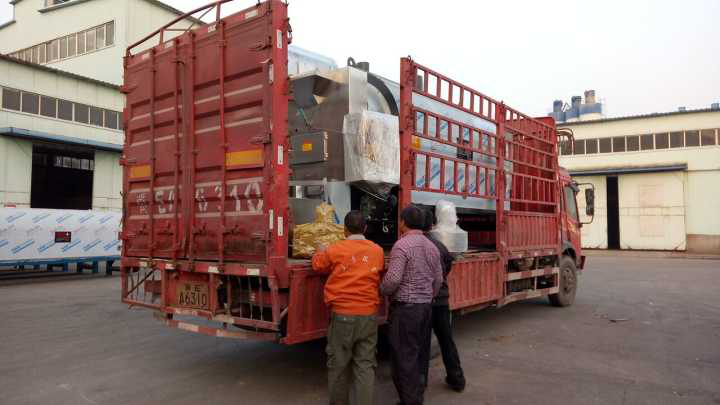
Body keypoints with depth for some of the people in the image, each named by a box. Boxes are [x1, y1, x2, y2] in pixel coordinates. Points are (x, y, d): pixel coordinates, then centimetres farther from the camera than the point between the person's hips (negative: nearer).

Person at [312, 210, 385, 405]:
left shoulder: (335, 250, -7)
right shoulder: (378, 251, 2)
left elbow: (318, 265, 12)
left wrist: (320, 251, 33)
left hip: (342, 315, -2)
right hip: (369, 315, 2)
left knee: (338, 363, 12)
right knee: (365, 364, 7)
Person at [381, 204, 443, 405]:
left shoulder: (402, 245, -15)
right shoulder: (432, 246, 8)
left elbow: (393, 279, -21)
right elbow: (438, 279, 12)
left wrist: (382, 291, -2)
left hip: (405, 308, -8)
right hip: (425, 307, 8)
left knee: (405, 357, 1)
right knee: (419, 354, 16)